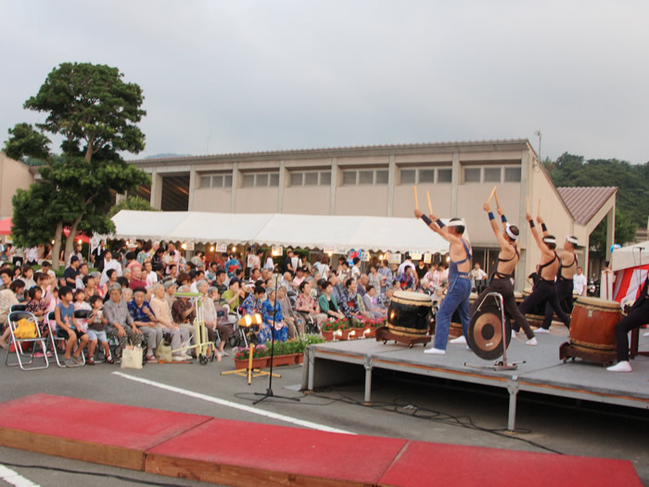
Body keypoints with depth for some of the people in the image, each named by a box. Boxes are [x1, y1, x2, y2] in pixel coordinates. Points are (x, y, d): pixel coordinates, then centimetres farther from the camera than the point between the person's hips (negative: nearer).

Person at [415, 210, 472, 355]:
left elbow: (436, 229, -7)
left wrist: (422, 215, 2)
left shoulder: (456, 241, -10)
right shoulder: (464, 242, 13)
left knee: (443, 314, -10)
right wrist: (437, 220, 42)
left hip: (458, 283, -9)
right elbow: (444, 230, 31)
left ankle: (439, 346, -15)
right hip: (466, 282, 9)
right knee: (465, 316, 19)